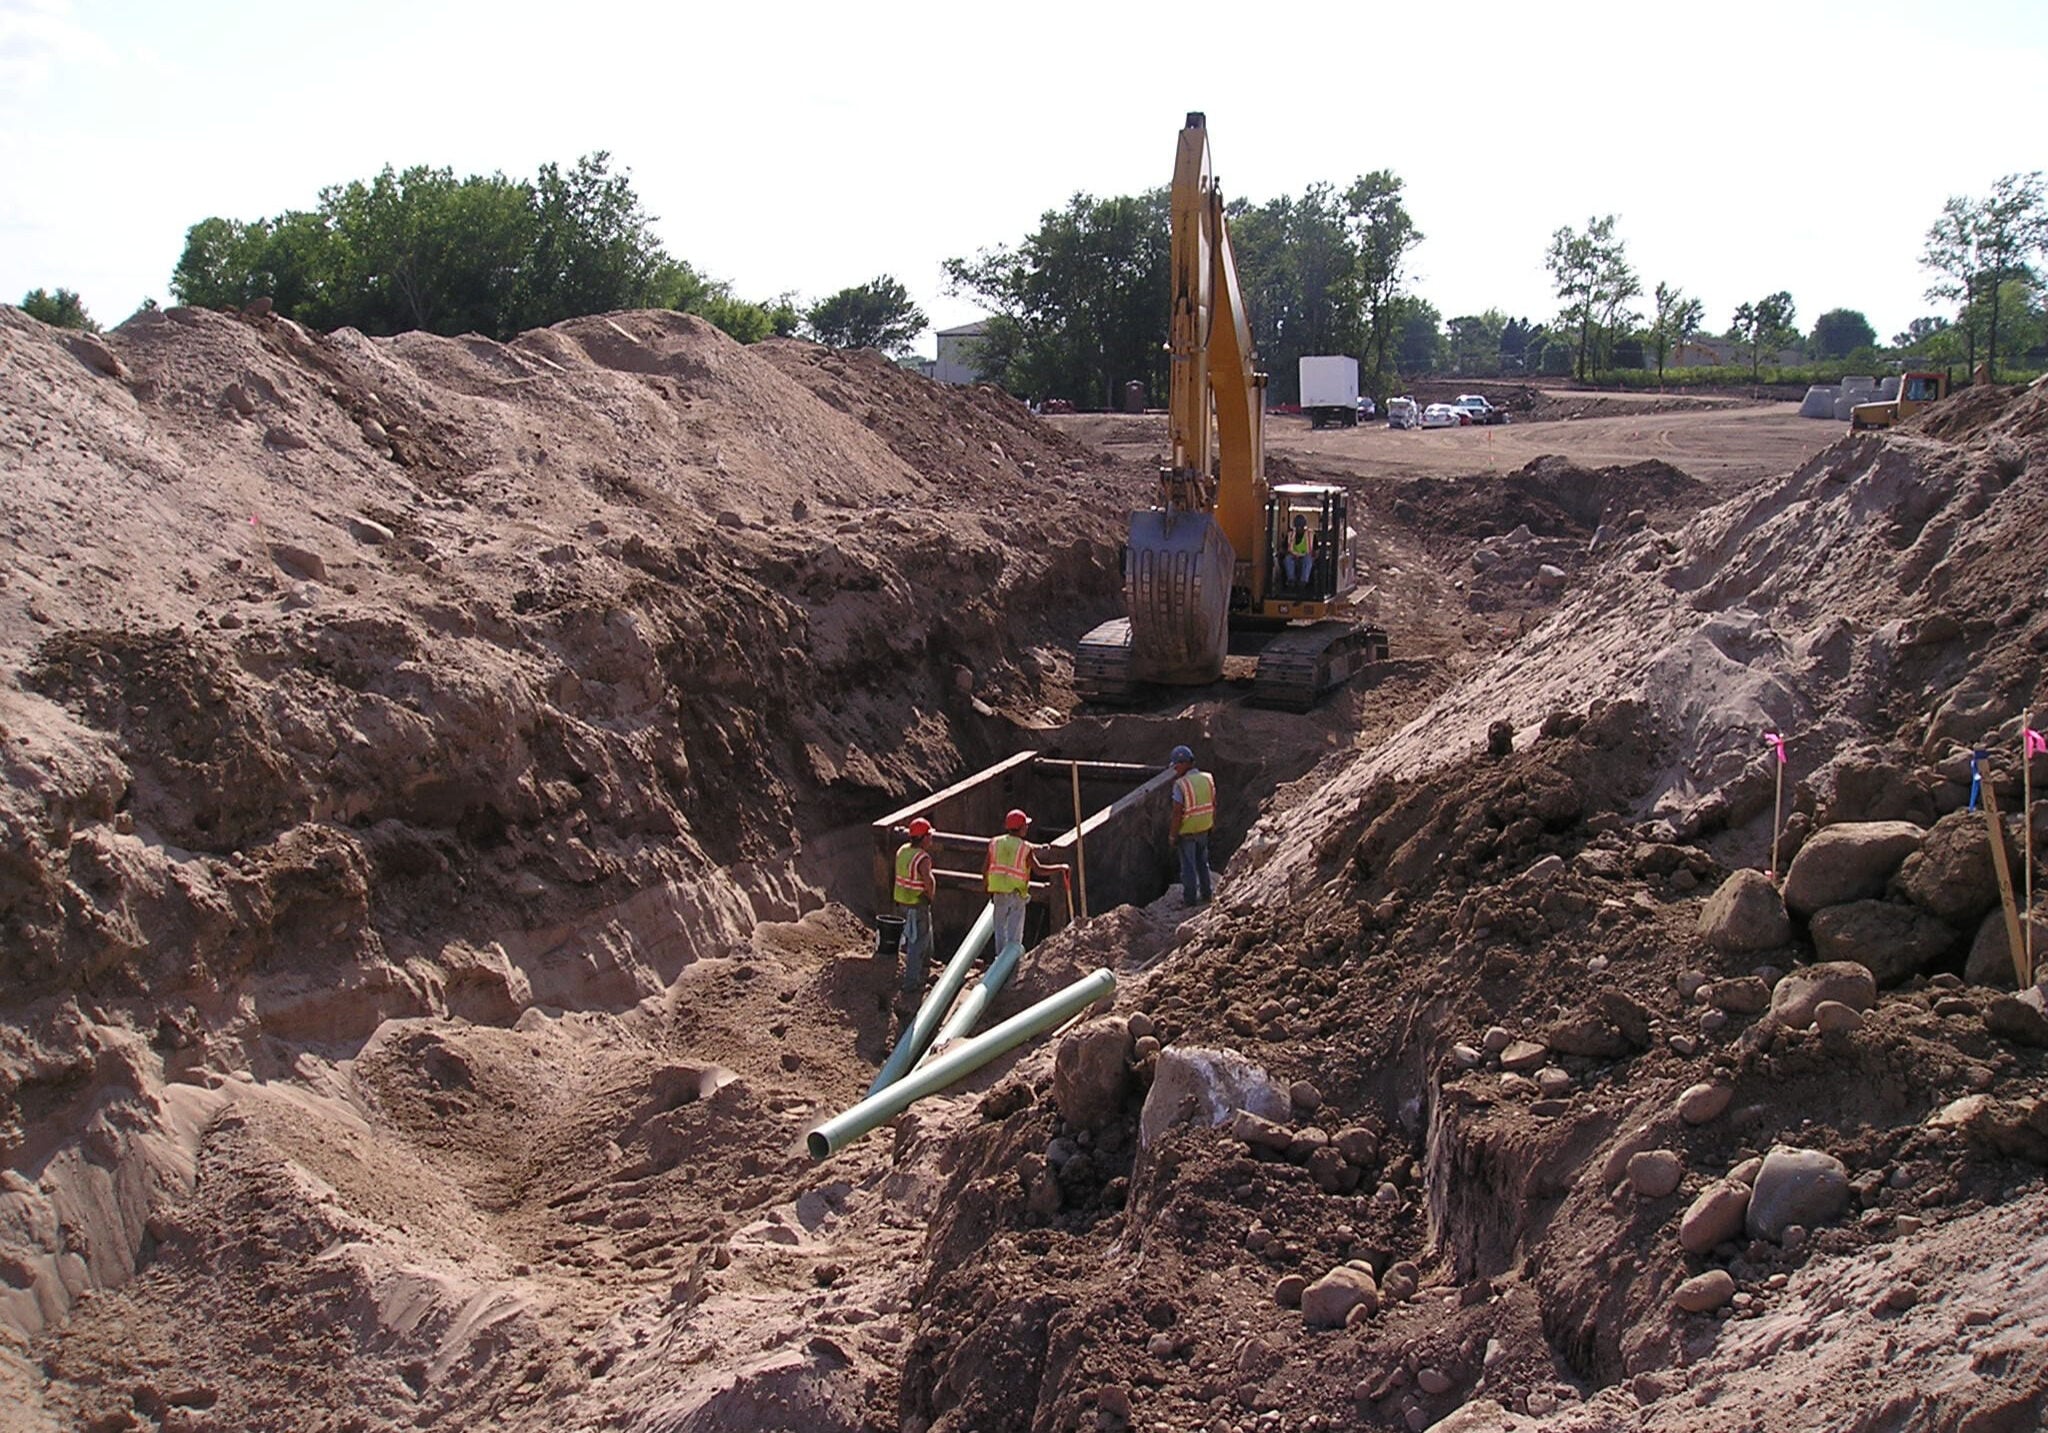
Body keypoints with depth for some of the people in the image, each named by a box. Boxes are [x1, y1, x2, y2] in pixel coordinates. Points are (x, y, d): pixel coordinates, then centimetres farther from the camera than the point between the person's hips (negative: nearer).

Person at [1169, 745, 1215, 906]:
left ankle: (1190, 897, 21)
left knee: (1188, 865, 11)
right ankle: (1205, 894, 33)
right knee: (1202, 863, 22)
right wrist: (1213, 823, 18)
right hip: (1204, 828, 5)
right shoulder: (1208, 778, -5)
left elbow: (1177, 813, -21)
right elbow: (1213, 804, 4)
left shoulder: (1180, 785, -23)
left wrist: (1173, 835, -11)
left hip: (1186, 831, -5)